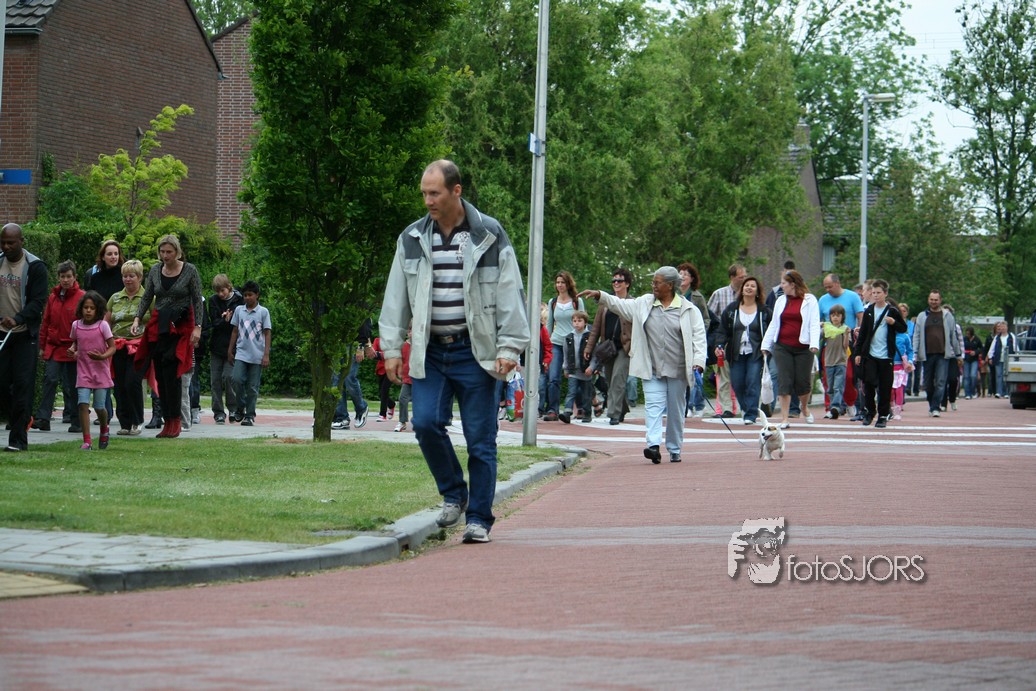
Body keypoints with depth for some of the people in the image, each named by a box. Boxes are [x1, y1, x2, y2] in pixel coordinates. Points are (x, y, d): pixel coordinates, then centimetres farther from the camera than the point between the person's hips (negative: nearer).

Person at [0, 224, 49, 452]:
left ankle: (19, 439, -6)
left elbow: (39, 301, -13)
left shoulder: (35, 266, -7)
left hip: (25, 334, -5)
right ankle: (21, 421, 22)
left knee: (22, 384, -7)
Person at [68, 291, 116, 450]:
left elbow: (112, 347, -4)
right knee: (83, 404, -13)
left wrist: (102, 356, -22)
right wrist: (72, 350, -3)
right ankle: (87, 441, -12)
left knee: (99, 406, 2)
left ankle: (104, 430, 35)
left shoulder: (103, 325, -6)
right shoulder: (76, 325, 3)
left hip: (100, 371, -2)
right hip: (83, 371, 2)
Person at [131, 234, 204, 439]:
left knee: (171, 373, -14)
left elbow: (197, 300, -1)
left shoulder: (190, 270, -3)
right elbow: (147, 297, 11)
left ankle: (174, 421, -9)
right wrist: (137, 319, -3)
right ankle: (167, 421, 7)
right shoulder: (155, 270, 8)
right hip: (158, 326, 5)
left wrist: (197, 327, -8)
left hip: (180, 326, -5)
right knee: (160, 375, 2)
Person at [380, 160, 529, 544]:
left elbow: (510, 295, 0)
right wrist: (392, 348, 6)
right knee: (426, 424, -12)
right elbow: (396, 297, 12)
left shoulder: (489, 237, -1)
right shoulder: (412, 239, 8)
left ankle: (478, 519, 7)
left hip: (475, 353, -3)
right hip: (430, 352, 3)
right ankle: (453, 494, 11)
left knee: (480, 438, -1)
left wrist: (509, 348, -7)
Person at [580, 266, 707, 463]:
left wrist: (698, 364, -15)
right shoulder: (645, 303, 9)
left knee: (676, 410, 7)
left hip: (678, 369, -2)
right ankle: (653, 445, -24)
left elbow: (698, 337, -5)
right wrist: (599, 295, 3)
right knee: (653, 406, -12)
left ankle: (675, 449, 18)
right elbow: (621, 306, 14)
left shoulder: (688, 310, -2)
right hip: (652, 369, 2)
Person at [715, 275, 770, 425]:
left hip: (756, 353, -2)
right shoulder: (731, 309, 8)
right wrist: (720, 345, -7)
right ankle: (745, 408, 26)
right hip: (736, 353, 2)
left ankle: (751, 414, -9)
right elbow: (723, 330, 7)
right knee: (737, 384, 2)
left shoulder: (764, 311, 4)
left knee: (753, 383, -12)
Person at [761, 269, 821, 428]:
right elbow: (773, 324, 17)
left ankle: (805, 407, 33)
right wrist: (766, 345, 15)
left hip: (803, 348, -3)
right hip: (782, 347, 3)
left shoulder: (809, 300, 0)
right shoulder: (781, 301, 12)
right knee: (784, 382, -3)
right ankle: (784, 419, -2)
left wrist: (814, 343, -18)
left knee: (803, 382, 2)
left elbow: (814, 324, -5)